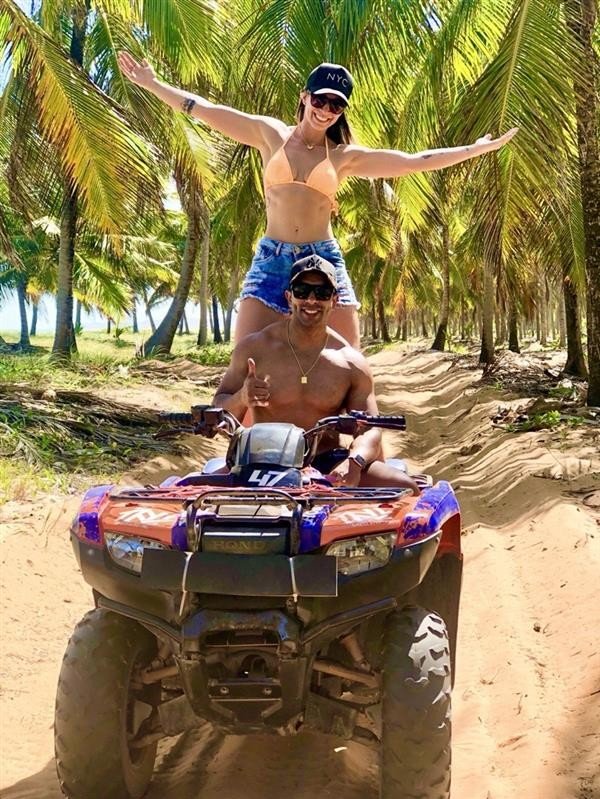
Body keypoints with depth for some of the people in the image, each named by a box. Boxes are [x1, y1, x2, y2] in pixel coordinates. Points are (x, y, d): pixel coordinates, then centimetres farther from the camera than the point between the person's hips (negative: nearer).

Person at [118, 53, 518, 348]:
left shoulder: (345, 156, 9)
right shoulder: (271, 134, 9)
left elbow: (413, 161, 11)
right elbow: (205, 110, 11)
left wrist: (477, 148, 11)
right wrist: (152, 84, 10)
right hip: (271, 259, 0)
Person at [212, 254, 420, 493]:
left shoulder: (352, 363, 5)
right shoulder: (254, 348, 3)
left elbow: (369, 429, 0)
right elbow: (219, 413, 8)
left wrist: (354, 462, -24)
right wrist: (241, 399, -17)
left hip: (327, 465, 2)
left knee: (406, 488, -21)